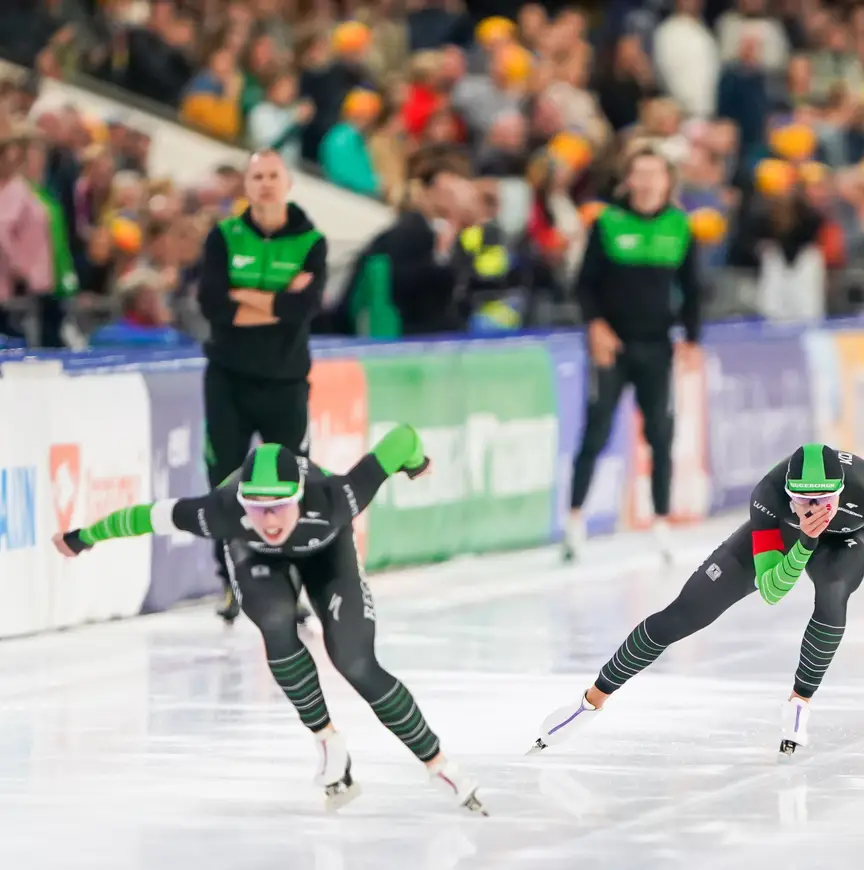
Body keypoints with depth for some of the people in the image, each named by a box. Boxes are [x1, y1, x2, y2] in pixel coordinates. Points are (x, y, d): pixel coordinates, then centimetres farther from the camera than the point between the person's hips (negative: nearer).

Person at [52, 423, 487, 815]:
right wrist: (81, 539, -13)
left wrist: (415, 462, -12)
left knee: (357, 666, -12)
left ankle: (438, 764, 5)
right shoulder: (223, 512, -43)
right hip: (254, 554, 1)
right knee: (277, 625, -30)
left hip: (323, 544, -1)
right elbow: (150, 516, -28)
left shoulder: (332, 500, -46)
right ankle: (329, 745, -11)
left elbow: (402, 438, -36)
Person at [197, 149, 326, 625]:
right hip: (228, 378, 0)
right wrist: (277, 304, -15)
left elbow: (303, 307, -16)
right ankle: (231, 581, 10)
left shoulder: (311, 243, -1)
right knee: (225, 483, -2)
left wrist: (241, 296, -13)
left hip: (284, 381, 0)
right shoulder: (224, 237, 1)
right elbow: (211, 303, -13)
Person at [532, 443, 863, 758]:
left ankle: (799, 703, -10)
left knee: (832, 599, -35)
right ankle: (593, 699, 15)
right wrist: (806, 541, -55)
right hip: (779, 535, 0)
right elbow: (770, 590, -42)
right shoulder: (769, 495, -41)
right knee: (680, 617, -4)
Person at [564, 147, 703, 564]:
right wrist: (596, 325, -13)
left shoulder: (679, 227, 3)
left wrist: (691, 338, 2)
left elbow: (690, 288, 10)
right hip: (611, 342, -2)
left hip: (656, 346, 2)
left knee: (661, 436, 3)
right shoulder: (608, 223, -3)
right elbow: (585, 282, 0)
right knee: (595, 434, -3)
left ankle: (662, 525, 12)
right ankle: (575, 520, 5)